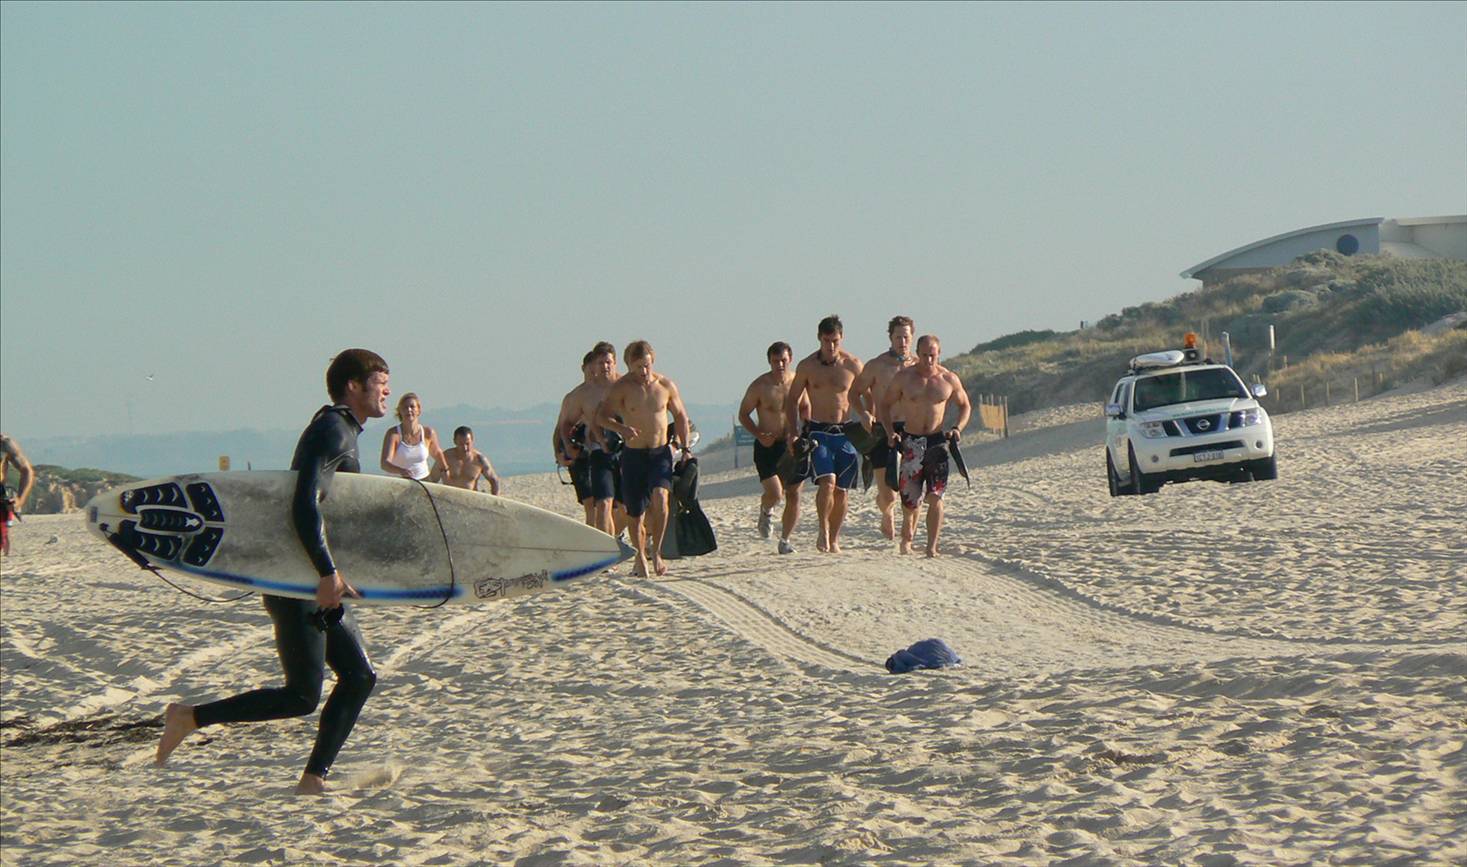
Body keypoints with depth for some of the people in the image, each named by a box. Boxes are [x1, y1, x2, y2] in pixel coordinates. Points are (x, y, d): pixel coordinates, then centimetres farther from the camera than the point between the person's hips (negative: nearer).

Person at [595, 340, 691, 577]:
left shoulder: (666, 385, 1)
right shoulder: (622, 387, -6)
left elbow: (680, 416, 15)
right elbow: (602, 416, -13)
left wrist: (685, 448, 8)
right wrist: (621, 428, -32)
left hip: (661, 453, 1)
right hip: (634, 454, -1)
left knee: (660, 498, -22)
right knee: (635, 511, 2)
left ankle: (656, 552, -9)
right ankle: (640, 559, 20)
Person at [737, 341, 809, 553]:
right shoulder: (760, 386, -7)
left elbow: (806, 408, 18)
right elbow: (743, 414, 1)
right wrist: (759, 435, -14)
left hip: (792, 445, 3)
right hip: (767, 446, -3)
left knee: (793, 495, 1)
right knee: (775, 493, -17)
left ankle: (785, 539, 16)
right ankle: (765, 511, 20)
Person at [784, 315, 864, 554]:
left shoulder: (853, 365, 2)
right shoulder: (807, 366, 1)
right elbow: (792, 400, 9)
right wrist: (793, 432, -1)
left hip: (845, 432, 1)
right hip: (818, 432, -1)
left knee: (841, 490, 3)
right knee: (827, 481, -21)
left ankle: (834, 539, 16)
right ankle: (823, 531, -5)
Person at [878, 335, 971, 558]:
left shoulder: (949, 379, 2)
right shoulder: (904, 378, -1)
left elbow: (965, 406, 15)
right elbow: (884, 405, 8)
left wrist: (957, 428, -2)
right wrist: (890, 431, -7)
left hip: (937, 441, 0)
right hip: (911, 442, 0)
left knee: (935, 497, -11)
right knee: (910, 498, 1)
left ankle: (932, 547, -8)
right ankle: (906, 539, 29)